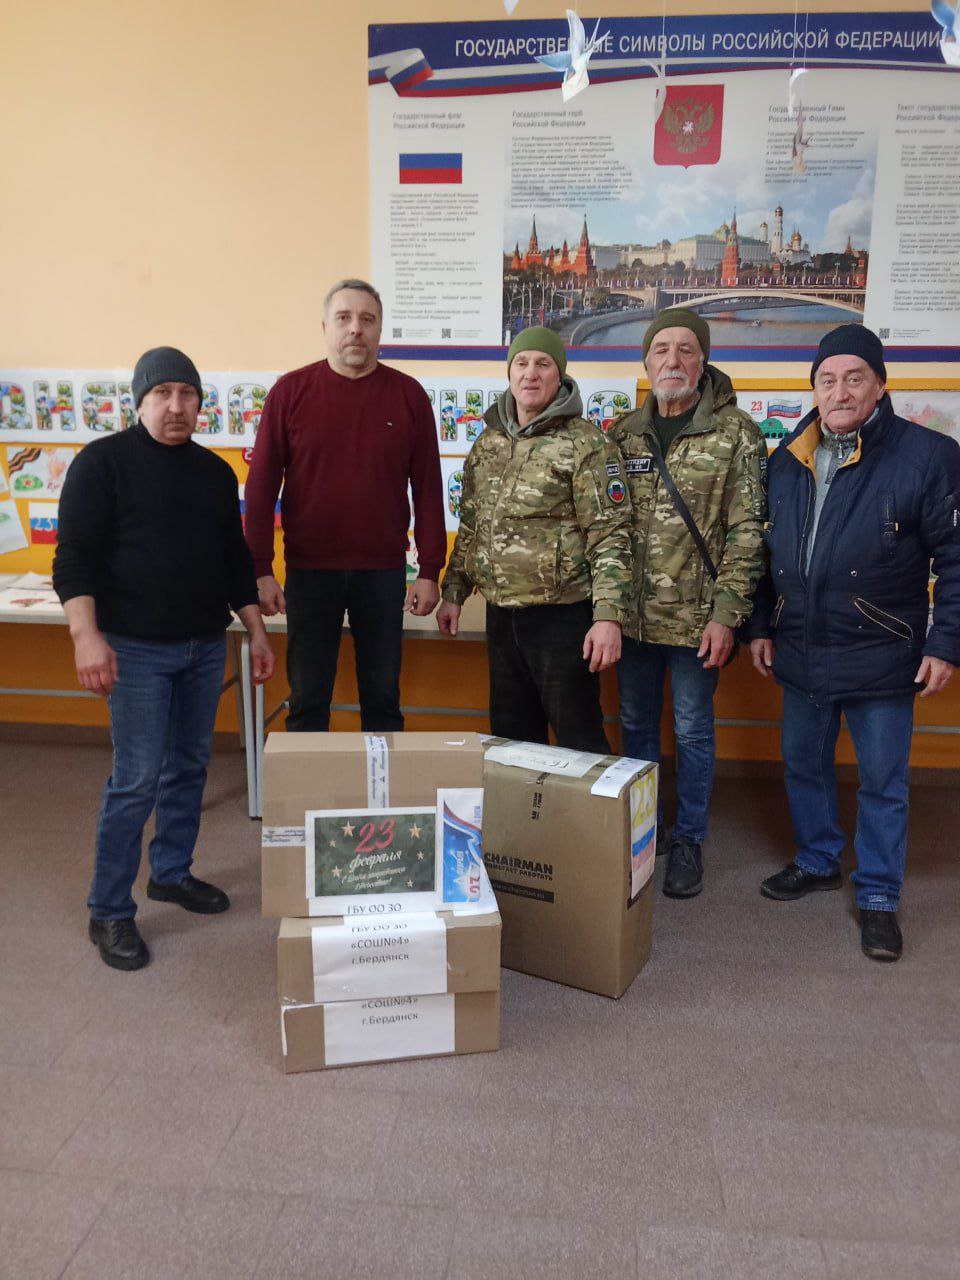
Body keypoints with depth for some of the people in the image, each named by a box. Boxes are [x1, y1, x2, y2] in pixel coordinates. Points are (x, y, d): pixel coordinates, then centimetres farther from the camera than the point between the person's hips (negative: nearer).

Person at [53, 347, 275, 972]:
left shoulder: (216, 472, 12)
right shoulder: (104, 462, -5)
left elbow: (236, 558, 17)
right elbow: (75, 556, -11)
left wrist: (257, 631, 14)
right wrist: (87, 635, -22)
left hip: (206, 644, 6)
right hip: (137, 647, -6)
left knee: (190, 767, 14)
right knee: (137, 779, -5)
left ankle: (172, 872, 32)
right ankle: (110, 912, 9)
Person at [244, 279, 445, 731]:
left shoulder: (408, 395, 3)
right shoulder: (291, 392, 0)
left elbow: (427, 489, 3)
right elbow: (260, 486, 0)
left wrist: (430, 572, 0)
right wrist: (261, 570, -5)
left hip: (384, 571, 1)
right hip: (309, 570, 0)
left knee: (383, 700, 11)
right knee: (307, 700, 8)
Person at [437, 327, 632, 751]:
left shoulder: (586, 443, -8)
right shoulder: (488, 443, 12)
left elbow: (611, 536, -14)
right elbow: (469, 527, 19)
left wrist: (609, 617, -21)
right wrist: (453, 593, 16)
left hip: (562, 616, -6)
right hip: (501, 615, 6)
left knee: (578, 740, 3)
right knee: (510, 736, 17)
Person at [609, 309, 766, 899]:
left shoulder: (736, 433, -4)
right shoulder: (623, 434, 7)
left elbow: (747, 530, -7)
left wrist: (726, 612, -14)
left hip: (696, 616, -4)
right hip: (633, 613, 4)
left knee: (694, 732, 9)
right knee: (637, 726, 15)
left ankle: (689, 839, 26)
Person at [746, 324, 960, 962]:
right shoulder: (787, 460, 5)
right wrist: (761, 625, 10)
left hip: (882, 660, -4)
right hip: (802, 654, 5)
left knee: (884, 782, 8)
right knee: (803, 765, 18)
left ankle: (879, 896, 25)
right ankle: (818, 861, 40)